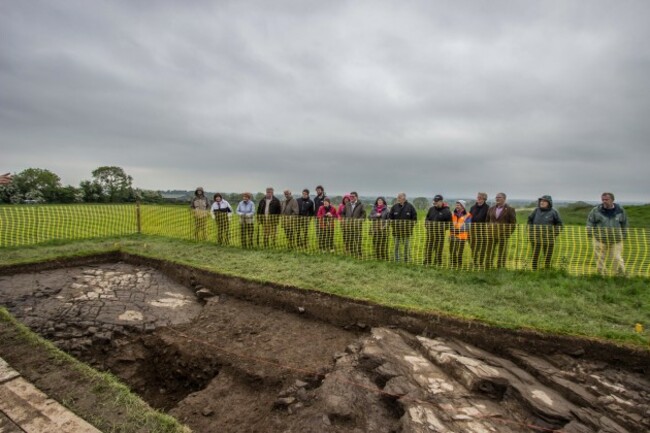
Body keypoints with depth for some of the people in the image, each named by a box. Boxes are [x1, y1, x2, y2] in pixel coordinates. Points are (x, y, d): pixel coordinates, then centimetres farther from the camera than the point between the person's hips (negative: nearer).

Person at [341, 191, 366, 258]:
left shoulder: (360, 205, 1)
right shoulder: (347, 205, 14)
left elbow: (363, 214, -3)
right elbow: (343, 213, 22)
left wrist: (359, 220, -14)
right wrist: (344, 219, 7)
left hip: (357, 226, -4)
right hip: (348, 226, 4)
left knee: (357, 241, -5)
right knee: (348, 241, 8)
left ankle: (358, 255, 1)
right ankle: (349, 254, 19)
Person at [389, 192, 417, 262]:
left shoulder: (410, 206, 0)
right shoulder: (394, 206, 4)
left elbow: (414, 217, 3)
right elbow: (391, 217, 11)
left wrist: (411, 226, -3)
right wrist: (393, 225, 2)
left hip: (407, 230, -1)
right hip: (397, 230, 2)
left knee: (407, 245, 4)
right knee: (397, 245, 5)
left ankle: (406, 260, 14)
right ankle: (397, 261, 14)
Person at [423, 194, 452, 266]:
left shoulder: (446, 211, -3)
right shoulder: (431, 209, 10)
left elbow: (449, 222, -2)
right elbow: (426, 218, 19)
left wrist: (443, 228, -10)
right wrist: (427, 226, 4)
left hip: (440, 233, -4)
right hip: (430, 233, 4)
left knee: (439, 248, 3)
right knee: (428, 247, 5)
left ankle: (438, 263, 14)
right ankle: (427, 262, 14)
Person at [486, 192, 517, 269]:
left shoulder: (510, 209, 1)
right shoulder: (491, 209, 12)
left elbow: (513, 223, -1)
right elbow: (487, 221, 17)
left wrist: (508, 233, -7)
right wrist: (488, 231, 7)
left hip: (503, 236, -3)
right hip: (491, 235, 3)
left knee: (501, 255, 3)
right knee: (489, 253, 2)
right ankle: (488, 269, 9)